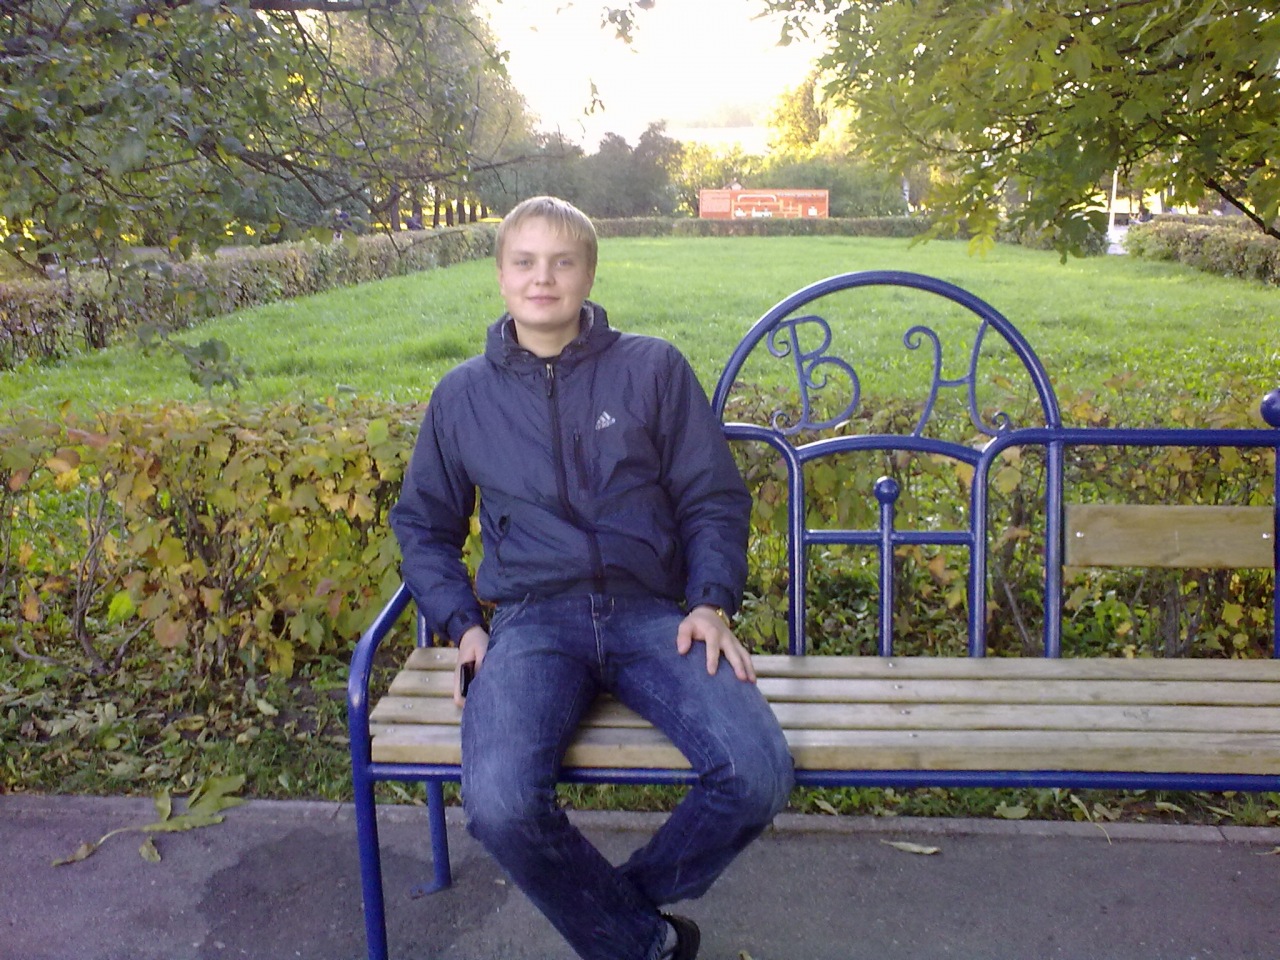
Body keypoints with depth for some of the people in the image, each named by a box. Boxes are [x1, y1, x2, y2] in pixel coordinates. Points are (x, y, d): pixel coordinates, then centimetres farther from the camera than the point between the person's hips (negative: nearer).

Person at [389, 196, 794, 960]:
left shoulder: (653, 368, 7)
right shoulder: (462, 394, 11)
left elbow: (713, 498, 9)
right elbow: (423, 524, 20)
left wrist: (712, 602, -6)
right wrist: (461, 623, 5)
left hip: (651, 614, 0)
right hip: (533, 622, 0)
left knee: (759, 774, -24)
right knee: (500, 803, -29)